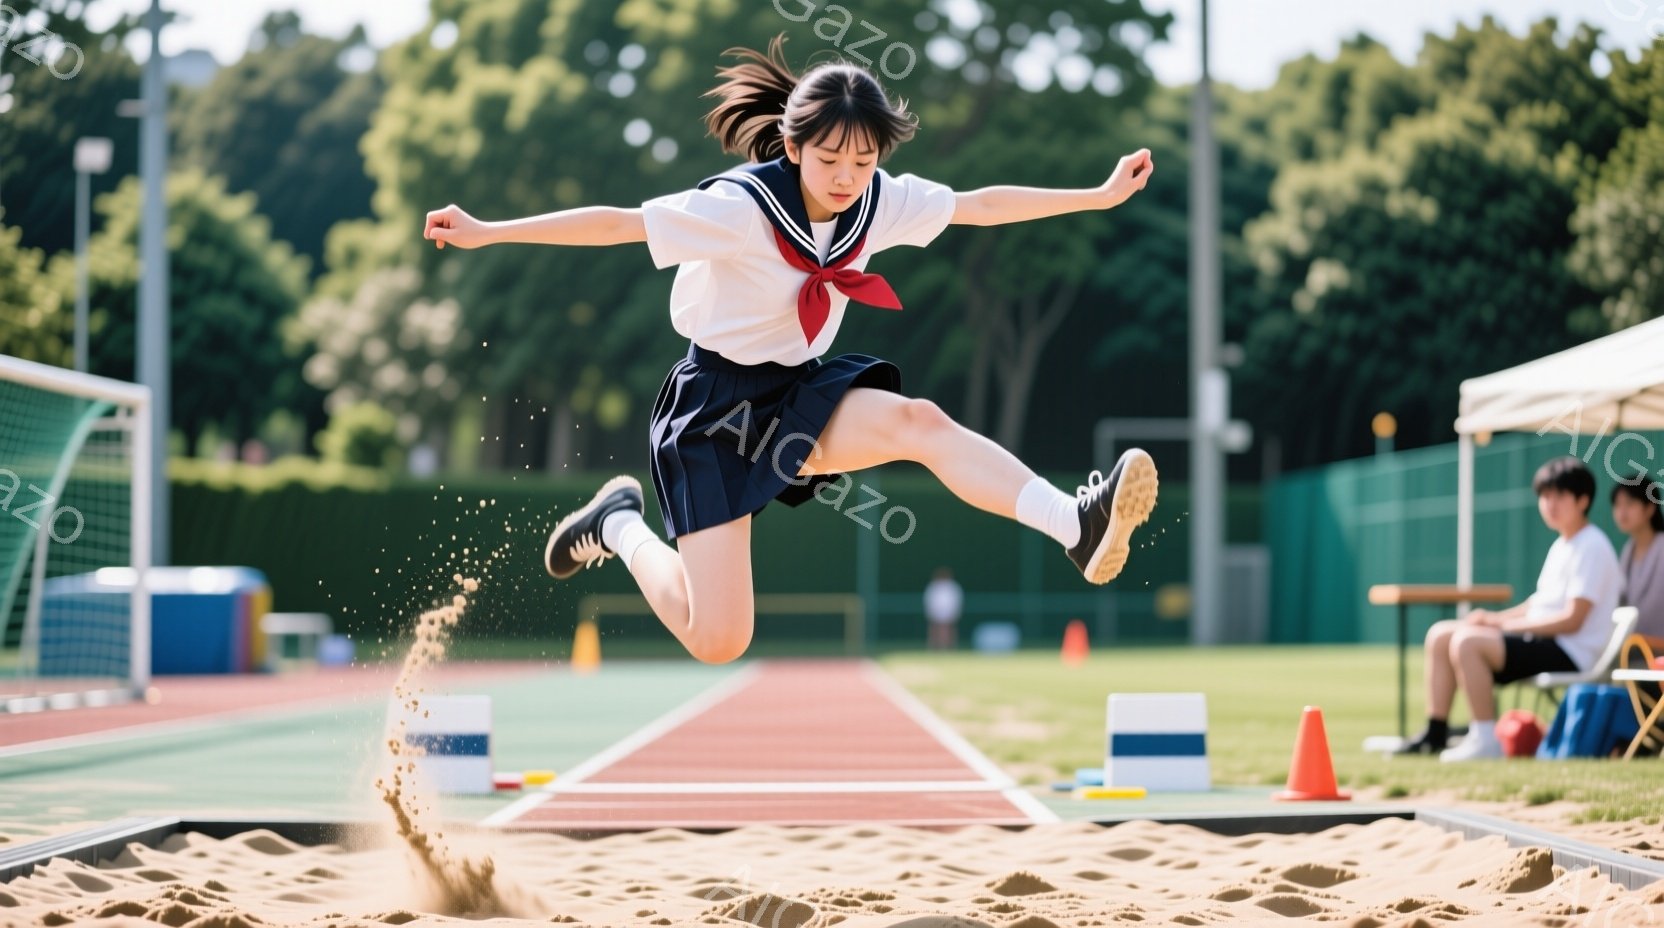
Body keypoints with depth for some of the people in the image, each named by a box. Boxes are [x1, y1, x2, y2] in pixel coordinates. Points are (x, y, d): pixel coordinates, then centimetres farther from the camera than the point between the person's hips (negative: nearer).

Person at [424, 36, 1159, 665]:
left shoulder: (881, 202, -7)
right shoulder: (741, 206, -24)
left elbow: (982, 204, 6)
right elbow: (614, 224, -24)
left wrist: (1101, 195, 7)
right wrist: (485, 233, -28)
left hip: (799, 394, 5)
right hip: (713, 407, -5)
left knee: (919, 422, -27)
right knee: (717, 643, -9)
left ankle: (1081, 525, -37)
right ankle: (620, 526, 20)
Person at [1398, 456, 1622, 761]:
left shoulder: (1592, 547, -13)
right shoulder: (1561, 546, 17)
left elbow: (1572, 619, -19)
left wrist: (1505, 623, -14)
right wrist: (1493, 618, 2)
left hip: (1572, 653, -10)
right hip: (1543, 641, 10)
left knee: (1468, 642, -28)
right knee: (1440, 634, 4)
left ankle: (1486, 740, -23)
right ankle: (1435, 733, 4)